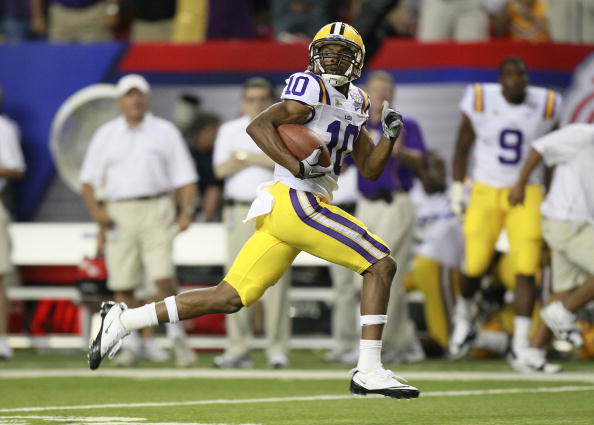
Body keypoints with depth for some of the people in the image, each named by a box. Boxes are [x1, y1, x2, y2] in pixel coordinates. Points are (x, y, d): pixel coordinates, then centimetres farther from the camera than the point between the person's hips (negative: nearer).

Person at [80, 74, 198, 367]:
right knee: (122, 284, 1)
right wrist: (95, 210, -6)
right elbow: (88, 178, 11)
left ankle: (176, 334, -1)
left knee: (162, 276, -16)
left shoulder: (165, 132, 9)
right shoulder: (105, 134, 12)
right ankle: (130, 344, 12)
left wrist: (187, 211, -6)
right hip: (119, 213, 2)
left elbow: (184, 177, 9)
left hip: (157, 211, -2)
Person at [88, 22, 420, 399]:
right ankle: (369, 372, -8)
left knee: (229, 298, 7)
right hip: (296, 202, -9)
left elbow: (370, 169, 23)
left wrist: (390, 136, 6)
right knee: (382, 265, -8)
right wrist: (299, 168, -25)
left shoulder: (355, 103, 21)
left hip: (280, 211, 9)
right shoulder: (311, 90, -7)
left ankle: (123, 320, 8)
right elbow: (258, 125, -19)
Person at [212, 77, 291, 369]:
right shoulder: (230, 130, 14)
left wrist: (245, 158, -9)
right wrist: (265, 160, -9)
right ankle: (238, 349, -1)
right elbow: (221, 168, 1)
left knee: (276, 279, -7)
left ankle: (277, 349, -6)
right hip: (239, 211, 2)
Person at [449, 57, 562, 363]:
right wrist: (457, 189, -1)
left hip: (526, 195, 1)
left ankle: (521, 343, -4)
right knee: (475, 266, 0)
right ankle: (464, 312, 34)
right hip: (486, 194, 0)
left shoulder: (545, 106, -7)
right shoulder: (480, 101, -11)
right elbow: (463, 147, 1)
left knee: (526, 270, -10)